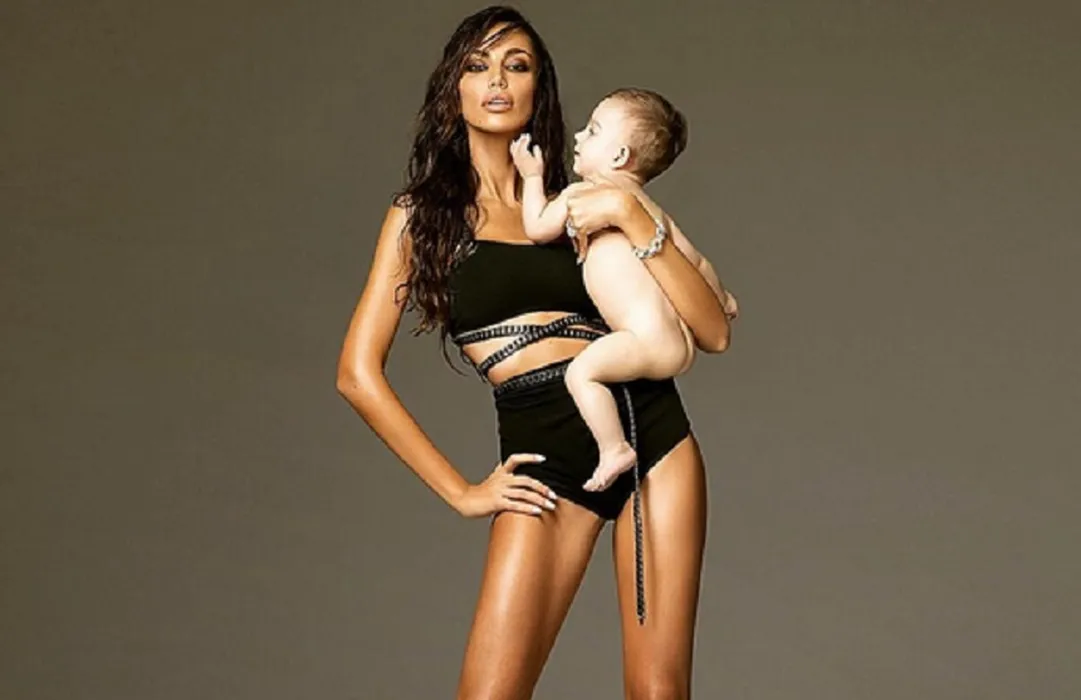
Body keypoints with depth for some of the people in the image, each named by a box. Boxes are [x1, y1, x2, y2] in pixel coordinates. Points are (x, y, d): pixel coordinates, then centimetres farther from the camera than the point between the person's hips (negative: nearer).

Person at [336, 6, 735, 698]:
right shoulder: (422, 213, 8)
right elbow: (359, 373, 2)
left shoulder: (577, 204, 13)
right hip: (544, 458, -2)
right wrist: (460, 491, 0)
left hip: (654, 434, 2)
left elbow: (714, 332, 4)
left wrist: (631, 216, -6)